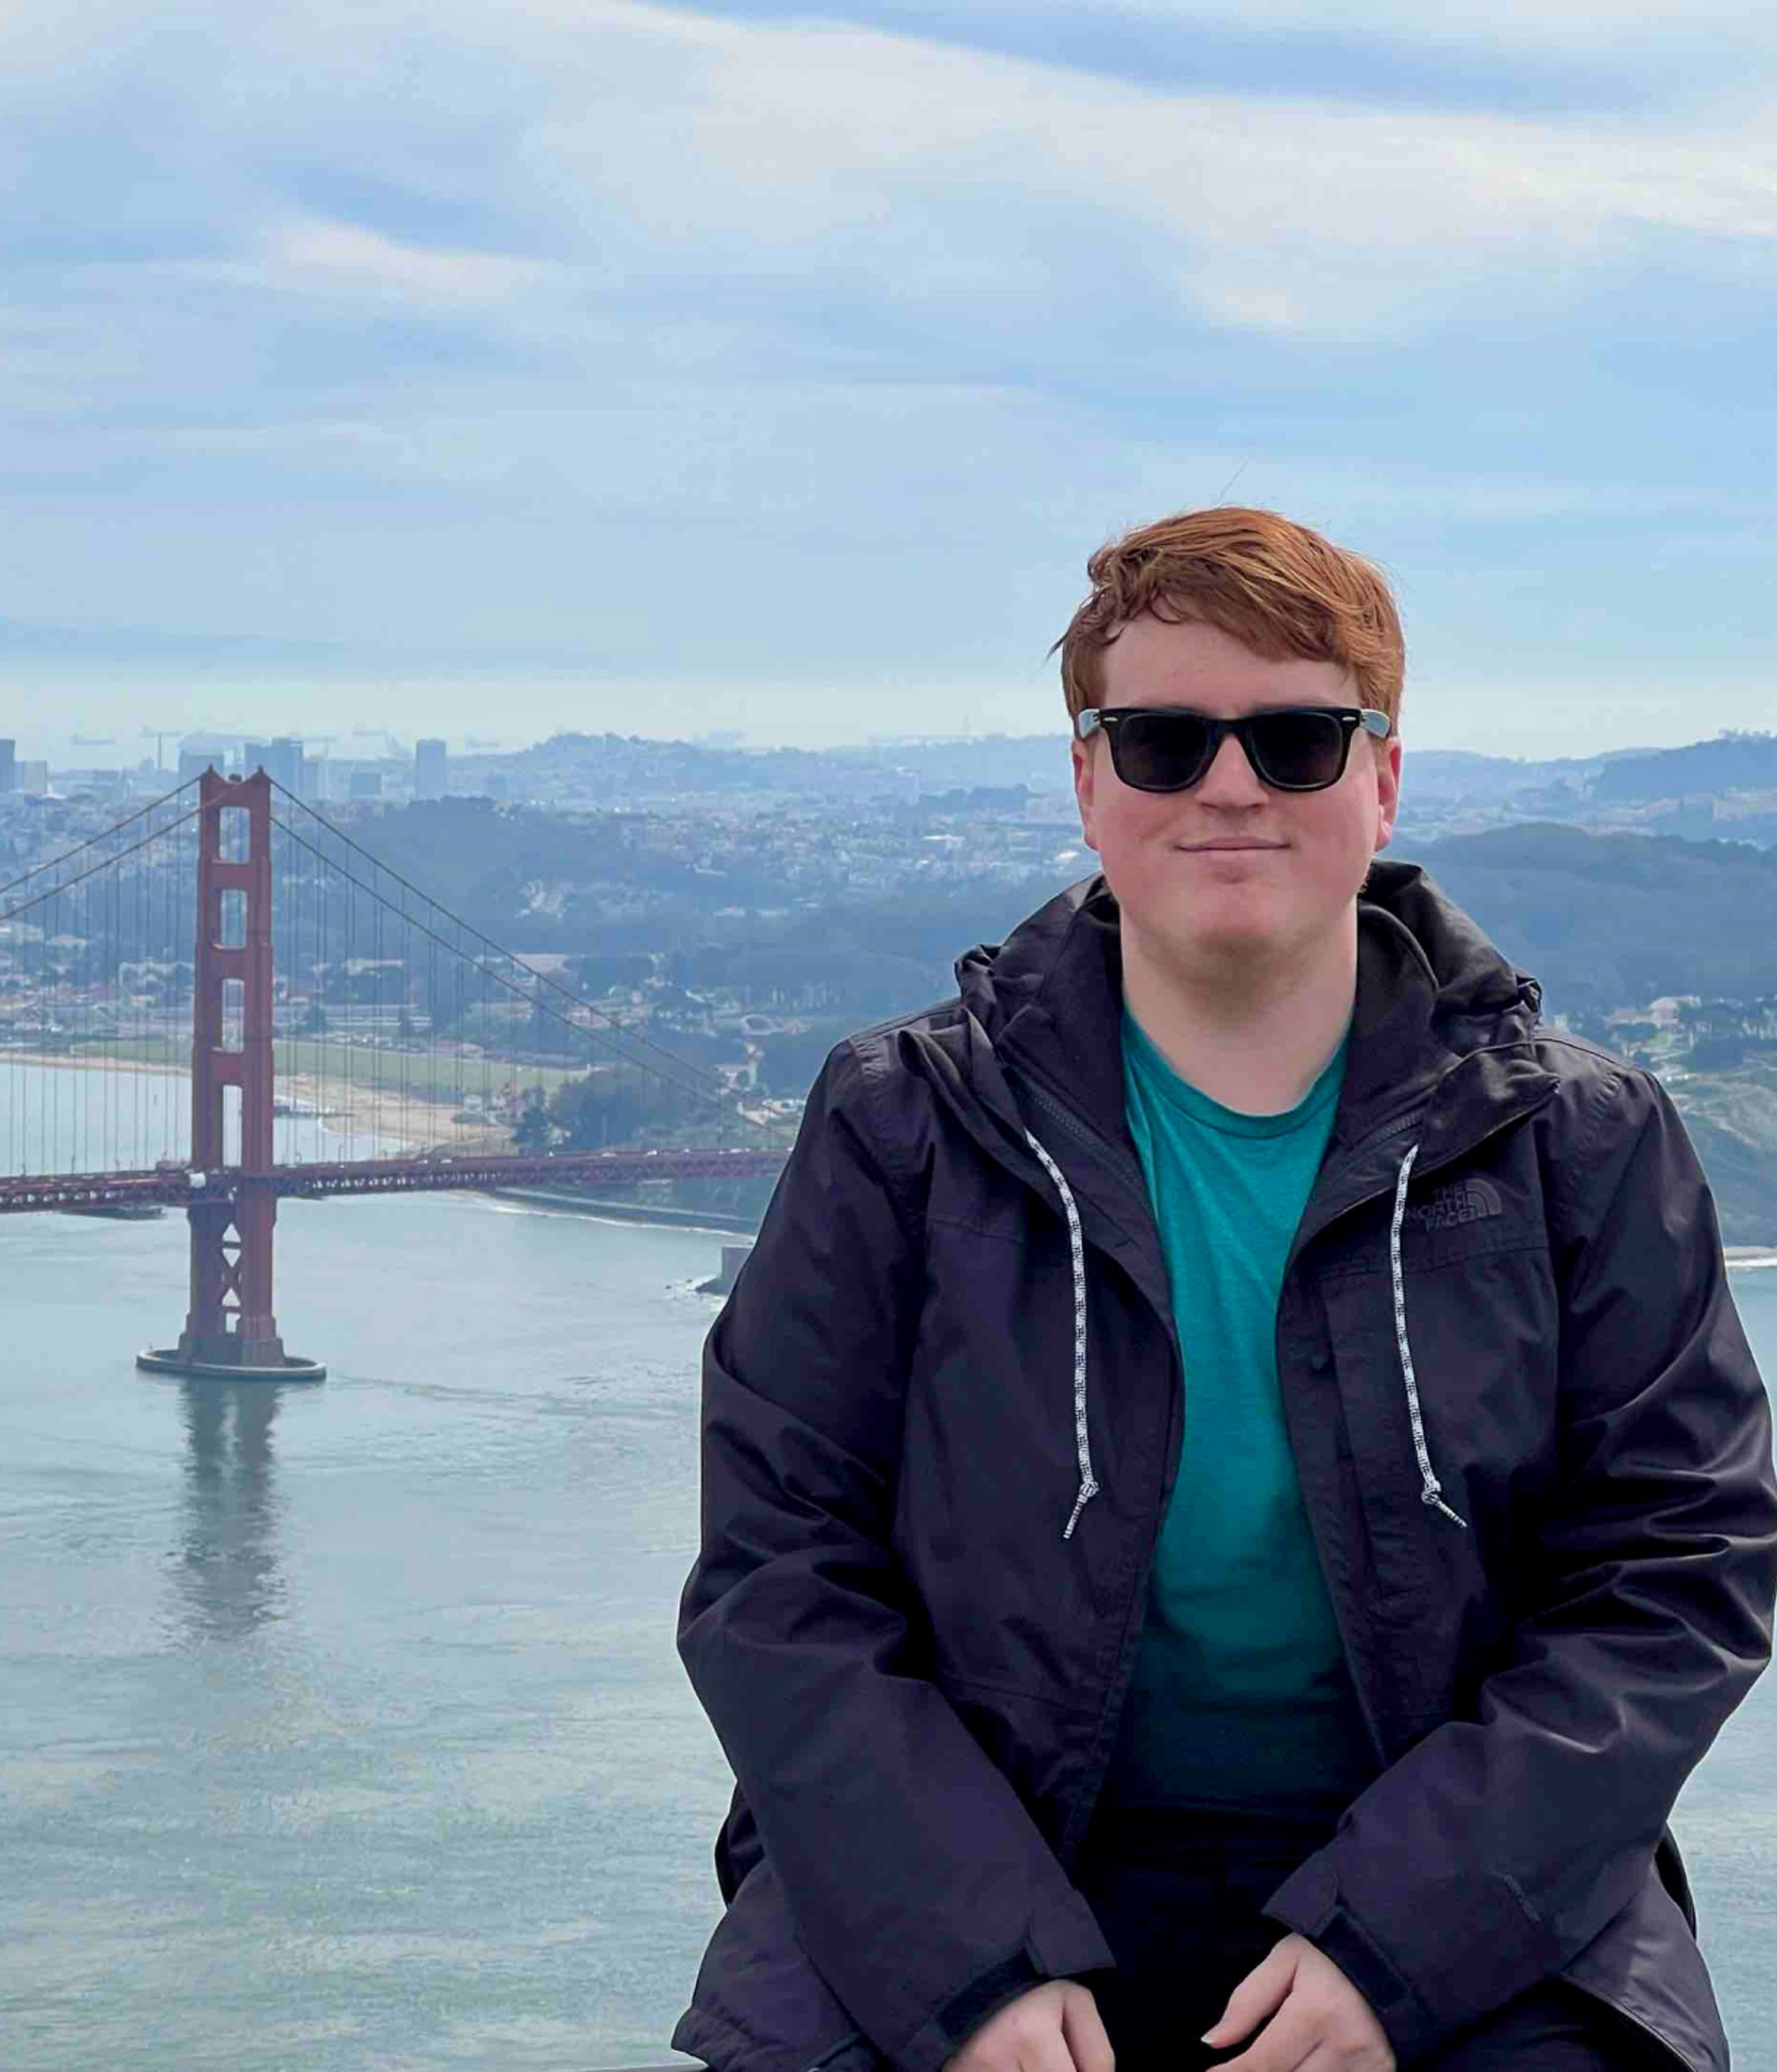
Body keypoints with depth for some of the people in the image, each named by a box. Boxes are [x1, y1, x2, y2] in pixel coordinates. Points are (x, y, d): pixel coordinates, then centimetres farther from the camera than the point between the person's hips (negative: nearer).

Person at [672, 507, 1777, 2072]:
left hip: (1458, 1894, 1)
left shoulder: (1582, 1140, 5)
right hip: (975, 1871, 0)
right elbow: (781, 1576, 0)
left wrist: (1393, 1940, -13)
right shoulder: (902, 1132, 4)